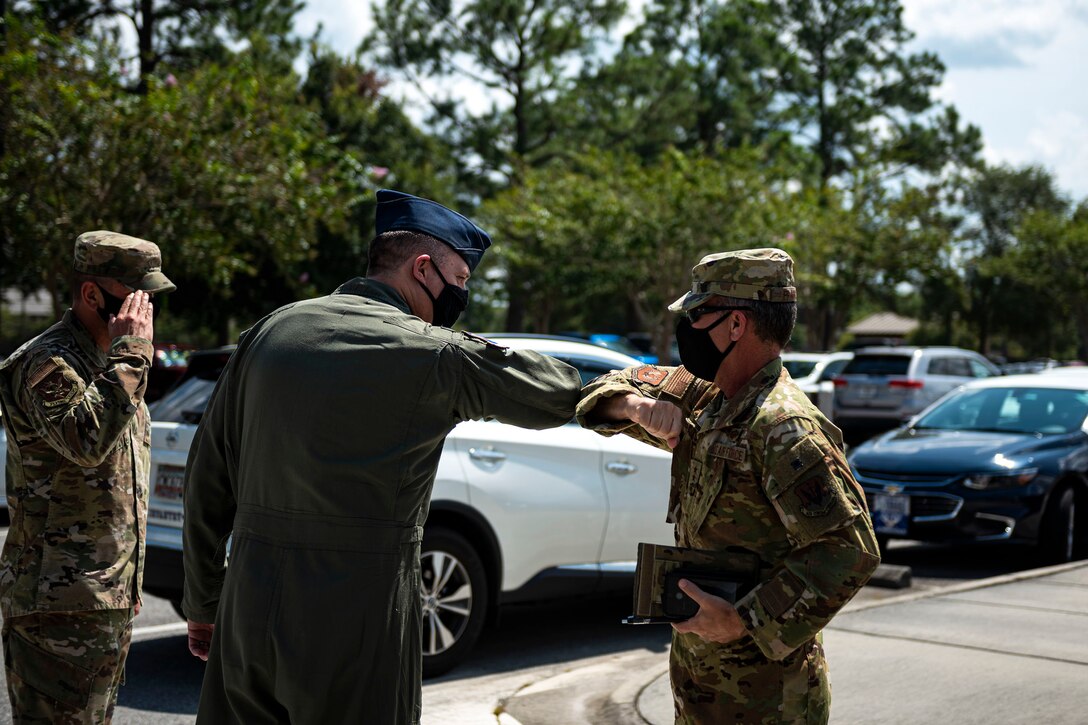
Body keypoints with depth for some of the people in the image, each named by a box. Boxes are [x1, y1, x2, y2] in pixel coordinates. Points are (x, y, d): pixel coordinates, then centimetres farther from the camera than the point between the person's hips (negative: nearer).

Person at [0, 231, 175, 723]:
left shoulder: (105, 364, 18)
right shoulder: (47, 363, -13)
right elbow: (87, 441, -33)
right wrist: (130, 354, -24)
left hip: (109, 602, 10)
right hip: (61, 606, -10)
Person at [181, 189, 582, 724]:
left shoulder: (272, 330, 8)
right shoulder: (435, 354, -8)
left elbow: (207, 479, 11)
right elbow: (561, 397, 2)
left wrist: (201, 603, 19)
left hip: (249, 619, 5)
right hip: (356, 624, -5)